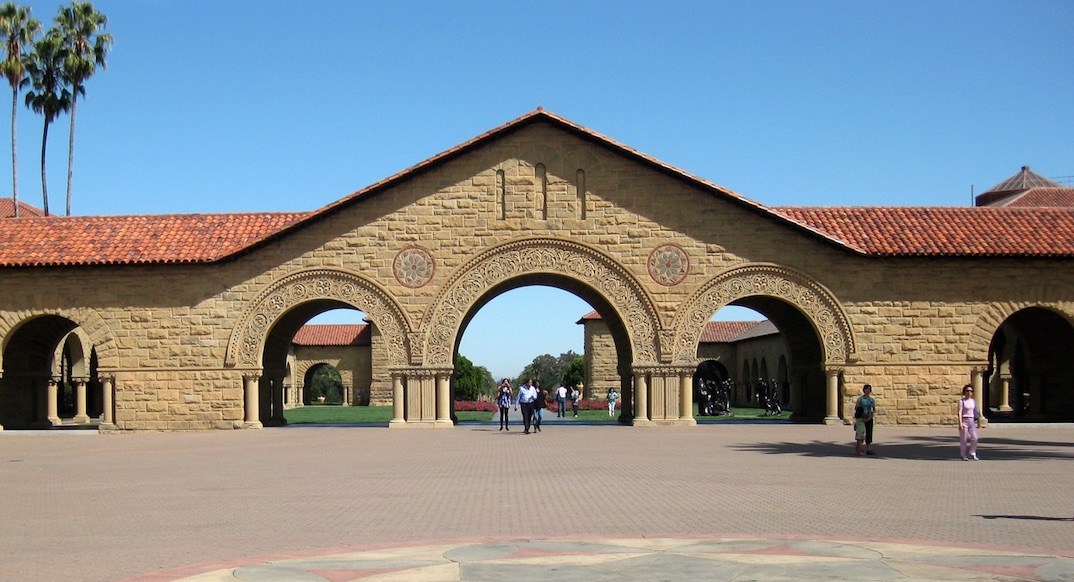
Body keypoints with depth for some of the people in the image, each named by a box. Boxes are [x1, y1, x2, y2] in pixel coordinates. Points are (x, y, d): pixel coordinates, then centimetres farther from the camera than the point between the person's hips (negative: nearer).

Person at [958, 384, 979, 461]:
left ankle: (972, 454, 13)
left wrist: (976, 422, 16)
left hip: (972, 421, 5)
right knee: (963, 440, 1)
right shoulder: (962, 401, -6)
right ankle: (963, 455, 11)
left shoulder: (973, 401, 11)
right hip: (964, 420, -5)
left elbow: (975, 412, 17)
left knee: (975, 438, -4)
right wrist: (960, 423, -21)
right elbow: (960, 412, -12)